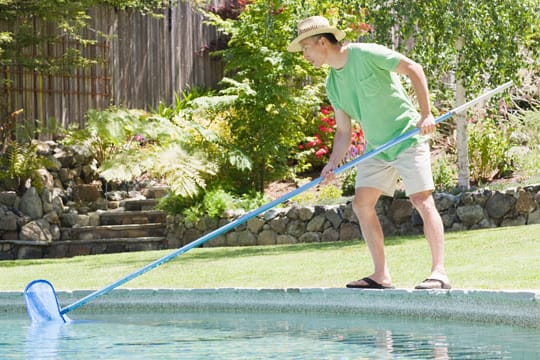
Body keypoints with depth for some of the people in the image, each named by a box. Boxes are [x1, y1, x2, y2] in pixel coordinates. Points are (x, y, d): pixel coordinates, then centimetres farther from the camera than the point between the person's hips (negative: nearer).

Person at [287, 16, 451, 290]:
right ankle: (381, 275, 6)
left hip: (408, 137, -8)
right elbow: (343, 131, 11)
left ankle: (439, 272, -12)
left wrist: (426, 114, -21)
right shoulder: (332, 84, 8)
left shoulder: (367, 54, -14)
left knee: (422, 200, -14)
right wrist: (333, 163, -5)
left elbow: (413, 68, -15)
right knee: (362, 203, 2)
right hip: (376, 148, 8)